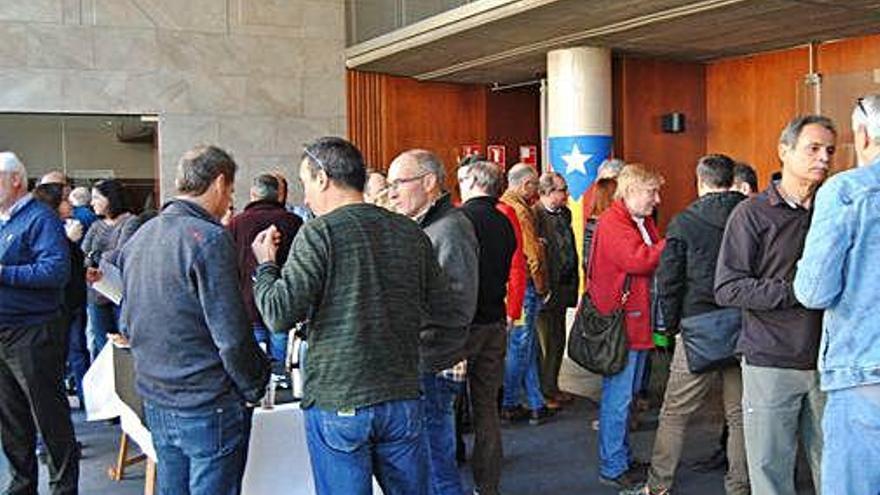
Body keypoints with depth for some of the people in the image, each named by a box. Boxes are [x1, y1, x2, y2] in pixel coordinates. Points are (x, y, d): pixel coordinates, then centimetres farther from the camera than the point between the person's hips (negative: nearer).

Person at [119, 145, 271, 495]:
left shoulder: (139, 237, 8)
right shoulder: (209, 239, -17)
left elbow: (128, 323, 16)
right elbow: (231, 335, -20)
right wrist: (254, 387, -7)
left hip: (154, 399, 8)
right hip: (207, 406, -8)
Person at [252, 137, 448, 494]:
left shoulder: (319, 233, -11)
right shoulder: (411, 233, 4)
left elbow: (280, 314, -13)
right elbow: (439, 307, 11)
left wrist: (266, 264, 4)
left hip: (336, 401, -4)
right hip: (403, 398, 5)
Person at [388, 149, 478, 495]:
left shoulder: (450, 229, -13)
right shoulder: (417, 227, 16)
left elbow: (457, 310, -18)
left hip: (434, 369, -9)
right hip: (412, 365, 9)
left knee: (435, 466, -1)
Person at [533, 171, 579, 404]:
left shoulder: (564, 213, 11)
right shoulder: (535, 215, -16)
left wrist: (572, 285, 15)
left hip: (563, 287, 8)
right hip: (546, 288, -8)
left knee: (558, 340, 15)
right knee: (545, 341, 1)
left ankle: (552, 386, 28)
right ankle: (542, 391, 13)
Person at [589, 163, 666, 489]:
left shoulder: (643, 222, 18)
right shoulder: (613, 223, -14)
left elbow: (654, 258, 13)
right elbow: (639, 259, -26)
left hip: (638, 322, 10)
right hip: (620, 324, -10)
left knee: (625, 396, 17)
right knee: (617, 398, -2)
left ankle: (623, 459, 28)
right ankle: (613, 468, 7)